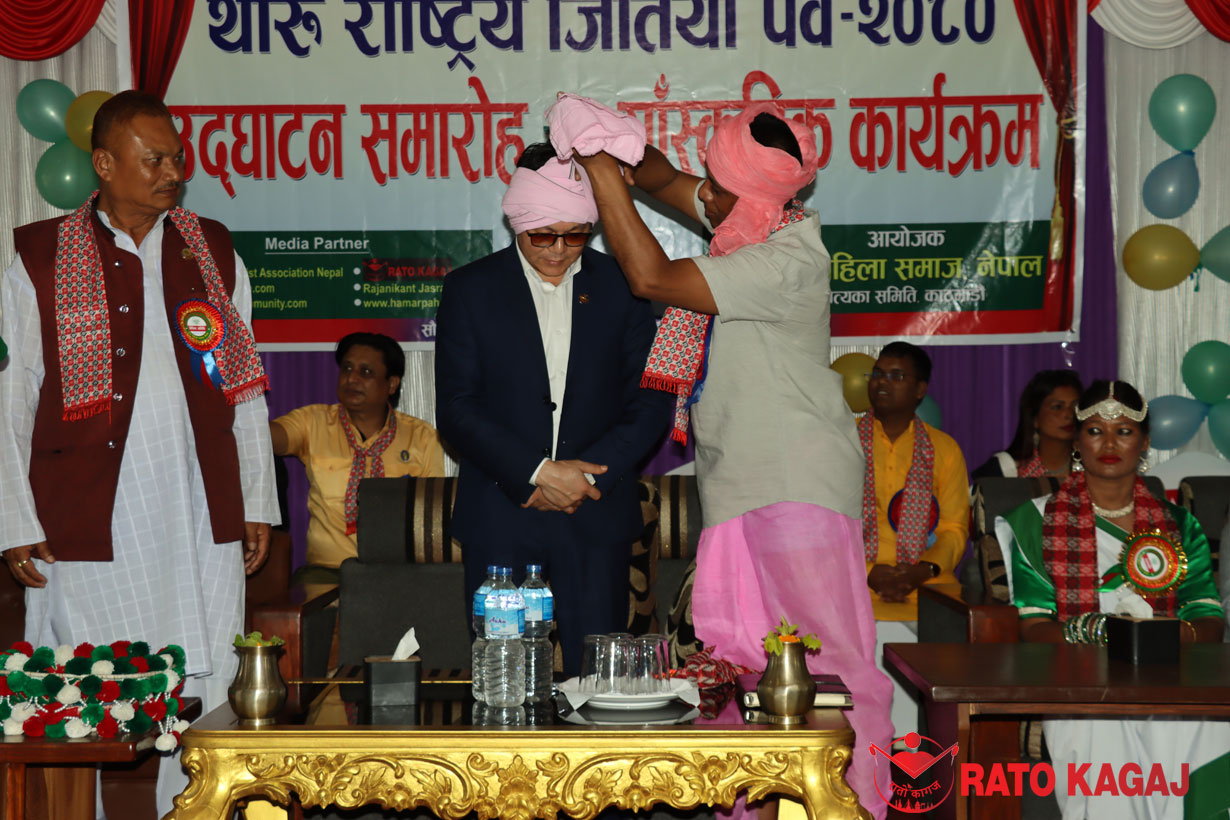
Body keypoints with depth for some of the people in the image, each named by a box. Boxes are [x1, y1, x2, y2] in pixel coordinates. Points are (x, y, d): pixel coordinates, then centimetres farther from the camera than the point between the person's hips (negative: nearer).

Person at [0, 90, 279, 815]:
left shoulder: (215, 253, 12)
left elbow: (244, 391, 15)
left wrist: (258, 503, 11)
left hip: (202, 523, 3)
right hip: (89, 526, -2)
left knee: (204, 698, 3)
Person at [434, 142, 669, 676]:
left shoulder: (622, 287, 5)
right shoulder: (470, 289, 3)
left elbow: (649, 402, 4)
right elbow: (455, 411, -2)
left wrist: (585, 475, -9)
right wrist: (537, 472, -12)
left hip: (596, 517, 1)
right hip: (500, 519, 0)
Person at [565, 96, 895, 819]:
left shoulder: (788, 263, -20)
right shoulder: (752, 219, 8)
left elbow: (652, 277, -20)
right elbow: (665, 181, 23)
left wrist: (604, 174, -14)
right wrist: (631, 156, -1)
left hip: (798, 485, -9)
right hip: (741, 479, 9)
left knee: (824, 653, -2)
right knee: (733, 653, 7)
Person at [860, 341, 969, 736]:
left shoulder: (943, 449, 14)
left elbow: (954, 530, 8)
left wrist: (918, 573, -11)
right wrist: (870, 573, -11)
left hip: (925, 585, 2)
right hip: (856, 586, -1)